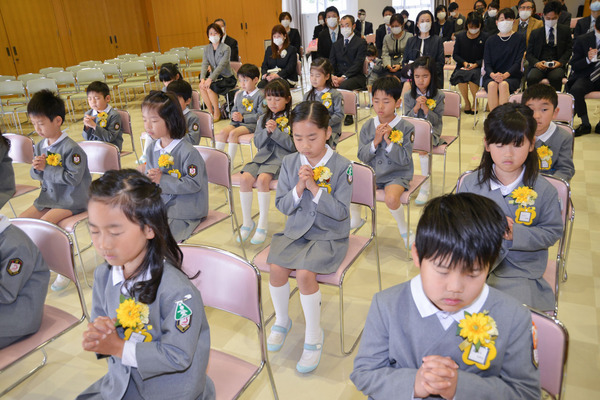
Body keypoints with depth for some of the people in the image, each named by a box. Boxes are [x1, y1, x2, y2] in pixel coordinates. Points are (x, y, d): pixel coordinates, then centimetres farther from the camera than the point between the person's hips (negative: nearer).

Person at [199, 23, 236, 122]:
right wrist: (202, 79, -25)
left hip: (227, 78, -5)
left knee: (210, 87, -30)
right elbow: (204, 64, -5)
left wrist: (210, 79, -34)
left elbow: (221, 66, -22)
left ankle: (217, 113, -12)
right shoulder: (207, 48, 6)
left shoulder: (226, 48, -10)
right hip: (214, 77, 5)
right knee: (202, 86, -25)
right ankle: (210, 112, -11)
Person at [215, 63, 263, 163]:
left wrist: (243, 117, -16)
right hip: (236, 122, 6)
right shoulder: (239, 95, 17)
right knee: (223, 132, -20)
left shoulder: (260, 95, -5)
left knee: (233, 133, -29)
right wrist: (234, 116, -3)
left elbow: (260, 115, -13)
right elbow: (234, 110, 23)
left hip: (252, 124, -6)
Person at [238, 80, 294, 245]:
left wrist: (275, 131, -13)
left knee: (262, 179, -31)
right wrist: (266, 131, -8)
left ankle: (263, 224, -18)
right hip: (262, 157, 5)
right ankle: (247, 222, -8)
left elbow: (293, 145, -7)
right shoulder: (263, 118, 16)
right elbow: (257, 143, 11)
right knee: (245, 178, -22)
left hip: (282, 159, -5)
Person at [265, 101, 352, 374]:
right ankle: (282, 320, 11)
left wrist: (314, 188, -23)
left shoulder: (341, 166, -10)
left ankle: (314, 335, -1)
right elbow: (282, 206, 3)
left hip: (329, 236, -4)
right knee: (276, 267, -19)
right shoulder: (289, 163, 2)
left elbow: (341, 212, -14)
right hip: (296, 231, 4)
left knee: (305, 272, -25)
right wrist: (298, 188, -16)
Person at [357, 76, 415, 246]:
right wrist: (375, 142, -16)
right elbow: (362, 156, -1)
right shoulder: (367, 126, 2)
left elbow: (404, 159, -13)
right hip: (372, 173, 4)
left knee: (391, 198, -33)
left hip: (397, 175, -4)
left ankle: (403, 229, -1)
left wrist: (389, 141, -23)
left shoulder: (406, 127, -8)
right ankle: (356, 219, 16)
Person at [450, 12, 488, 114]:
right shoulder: (460, 36, 9)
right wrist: (464, 62, -8)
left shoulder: (485, 38, 2)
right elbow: (455, 55, 9)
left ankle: (475, 101, -11)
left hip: (478, 67, -2)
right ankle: (466, 102, -14)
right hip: (462, 67, 2)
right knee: (460, 76, -33)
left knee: (472, 76, -35)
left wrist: (476, 64, -15)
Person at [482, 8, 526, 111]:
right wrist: (493, 75, -18)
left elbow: (518, 62, -1)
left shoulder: (519, 39, 9)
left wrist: (505, 75, -20)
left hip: (512, 76, -1)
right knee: (492, 85, -33)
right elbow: (487, 63, 5)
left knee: (504, 84, -35)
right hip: (491, 77, 1)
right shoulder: (490, 40, 14)